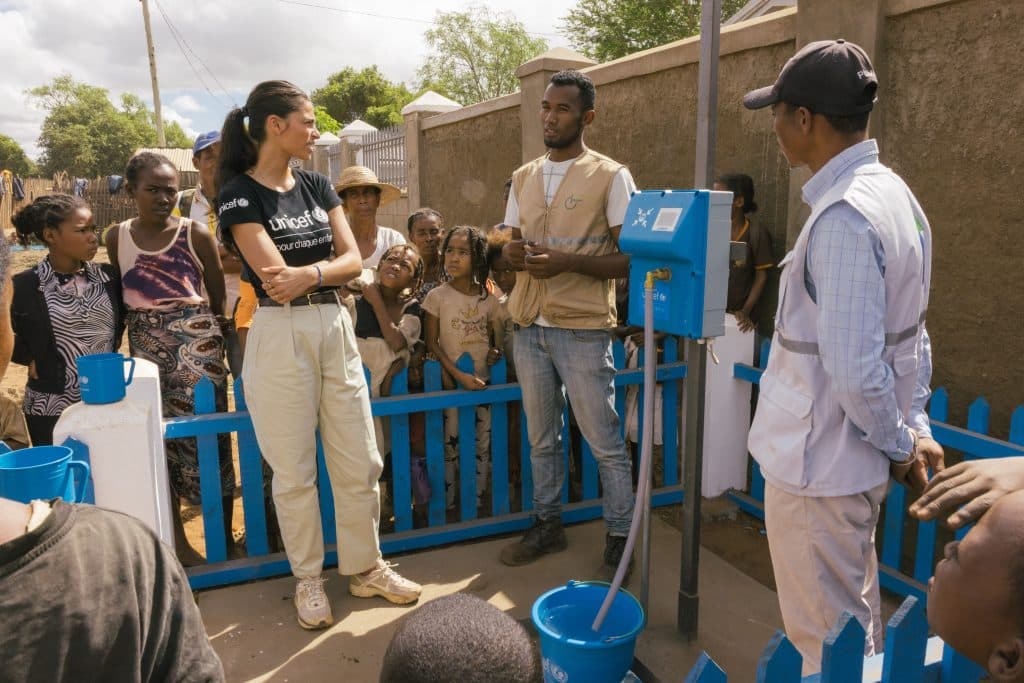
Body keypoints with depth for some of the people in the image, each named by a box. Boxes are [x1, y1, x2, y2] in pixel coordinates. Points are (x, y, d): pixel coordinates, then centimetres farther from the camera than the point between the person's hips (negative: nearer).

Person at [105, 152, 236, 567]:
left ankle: (223, 536, 12)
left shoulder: (196, 234, -3)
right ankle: (175, 538, 22)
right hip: (146, 345, 3)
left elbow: (218, 298, 3)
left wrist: (220, 340, 4)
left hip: (197, 341, -3)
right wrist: (123, 348, 8)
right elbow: (119, 299, 12)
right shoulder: (117, 238, 6)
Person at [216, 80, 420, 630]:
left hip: (336, 327, 5)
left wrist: (307, 275, -16)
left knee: (359, 461, 10)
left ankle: (365, 567, 27)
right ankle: (308, 578, 25)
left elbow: (352, 259, 1)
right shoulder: (239, 194, -5)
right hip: (281, 335, -5)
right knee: (294, 470, 6)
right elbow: (275, 279, -16)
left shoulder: (316, 186, 11)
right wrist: (330, 267, -6)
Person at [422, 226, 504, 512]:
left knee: (483, 446, 9)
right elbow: (431, 343, -7)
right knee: (451, 445, 1)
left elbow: (498, 336, 13)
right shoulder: (437, 296, -5)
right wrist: (459, 375, -15)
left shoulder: (489, 298, 4)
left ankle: (477, 501, 23)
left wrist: (496, 351, -11)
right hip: (451, 382, -3)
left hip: (483, 382, 3)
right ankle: (448, 505, 14)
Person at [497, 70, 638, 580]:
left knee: (604, 443, 3)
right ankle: (547, 524, 32)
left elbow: (632, 258, -8)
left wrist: (567, 261, -20)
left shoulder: (610, 176, -5)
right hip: (529, 327, 6)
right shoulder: (523, 178, 13)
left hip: (582, 330, -5)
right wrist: (515, 252, -6)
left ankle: (620, 538, 18)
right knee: (541, 437, 16)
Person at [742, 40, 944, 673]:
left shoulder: (843, 216, -25)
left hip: (819, 464, -9)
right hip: (857, 457, 9)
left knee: (828, 639, 12)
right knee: (857, 616, 28)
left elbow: (854, 370, -26)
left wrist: (898, 444, -10)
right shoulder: (894, 191, 6)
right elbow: (911, 333, 11)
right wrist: (915, 427, 11)